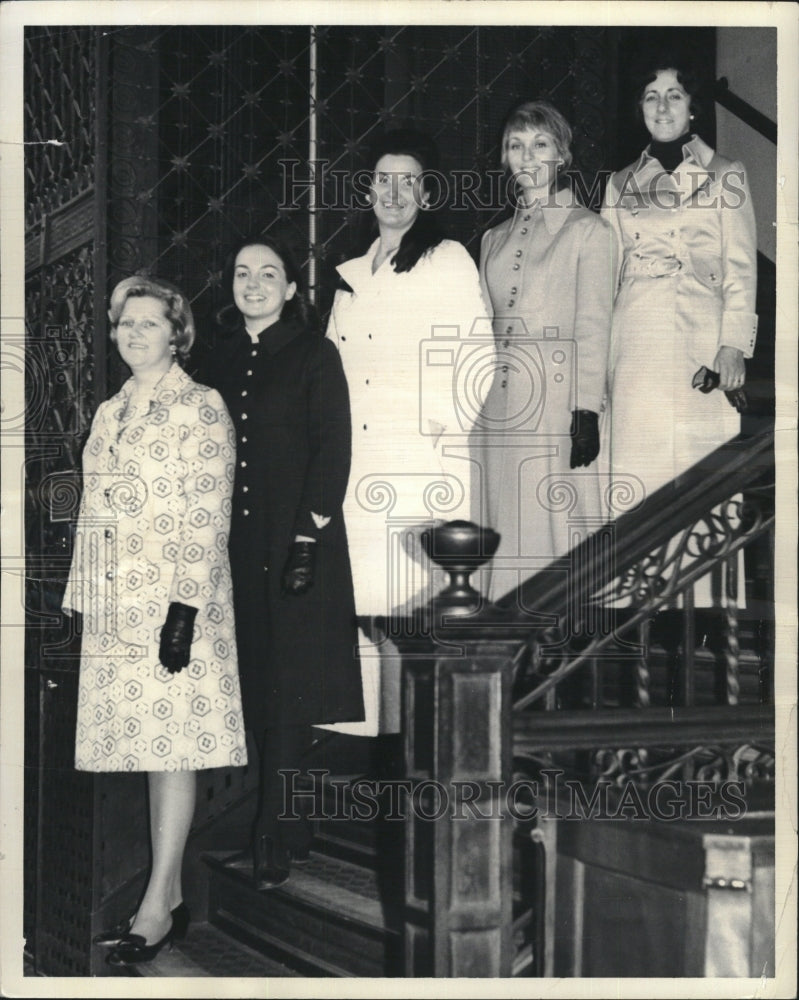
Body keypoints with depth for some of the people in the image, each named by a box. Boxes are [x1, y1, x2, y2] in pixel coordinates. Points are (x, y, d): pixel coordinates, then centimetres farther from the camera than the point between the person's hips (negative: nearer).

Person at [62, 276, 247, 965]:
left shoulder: (202, 409, -4)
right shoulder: (109, 413, 17)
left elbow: (207, 519, -11)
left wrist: (185, 607, -18)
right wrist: (79, 599, 16)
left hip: (174, 603, -7)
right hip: (116, 607, 7)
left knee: (173, 748, -5)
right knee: (148, 745, 8)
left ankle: (157, 909, -3)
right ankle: (170, 899, 14)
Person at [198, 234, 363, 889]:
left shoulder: (314, 354, -1)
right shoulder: (221, 358, 14)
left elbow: (333, 449, -6)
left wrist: (308, 538, -13)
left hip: (299, 540, -5)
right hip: (237, 541, 5)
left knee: (290, 690, -6)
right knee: (255, 685, 6)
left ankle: (275, 836, -5)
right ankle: (292, 828, 16)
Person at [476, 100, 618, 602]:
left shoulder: (589, 230, 2)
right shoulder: (495, 239, 18)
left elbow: (593, 327, -4)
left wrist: (587, 411, -12)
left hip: (559, 403, -5)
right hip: (502, 405, 5)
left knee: (561, 523, -7)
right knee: (509, 530, 4)